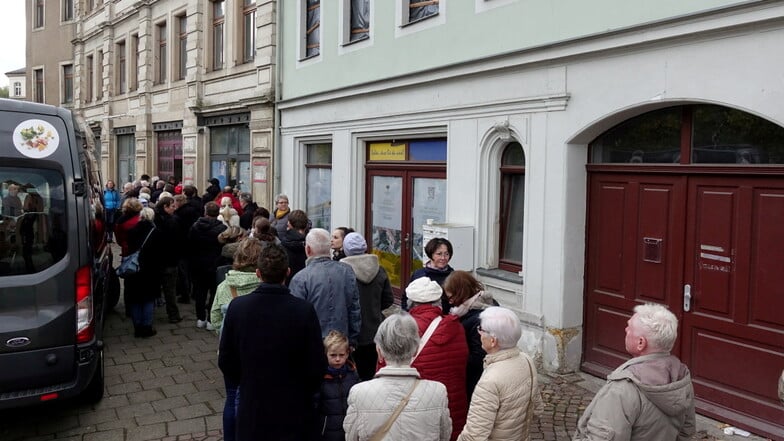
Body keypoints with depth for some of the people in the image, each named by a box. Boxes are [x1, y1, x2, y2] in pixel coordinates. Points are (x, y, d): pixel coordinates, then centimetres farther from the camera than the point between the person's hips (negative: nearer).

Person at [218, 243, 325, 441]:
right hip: (293, 410, -1)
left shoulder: (237, 307, -12)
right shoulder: (304, 310, -18)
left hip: (252, 409, 2)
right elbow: (317, 365, -12)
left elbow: (225, 361, -3)